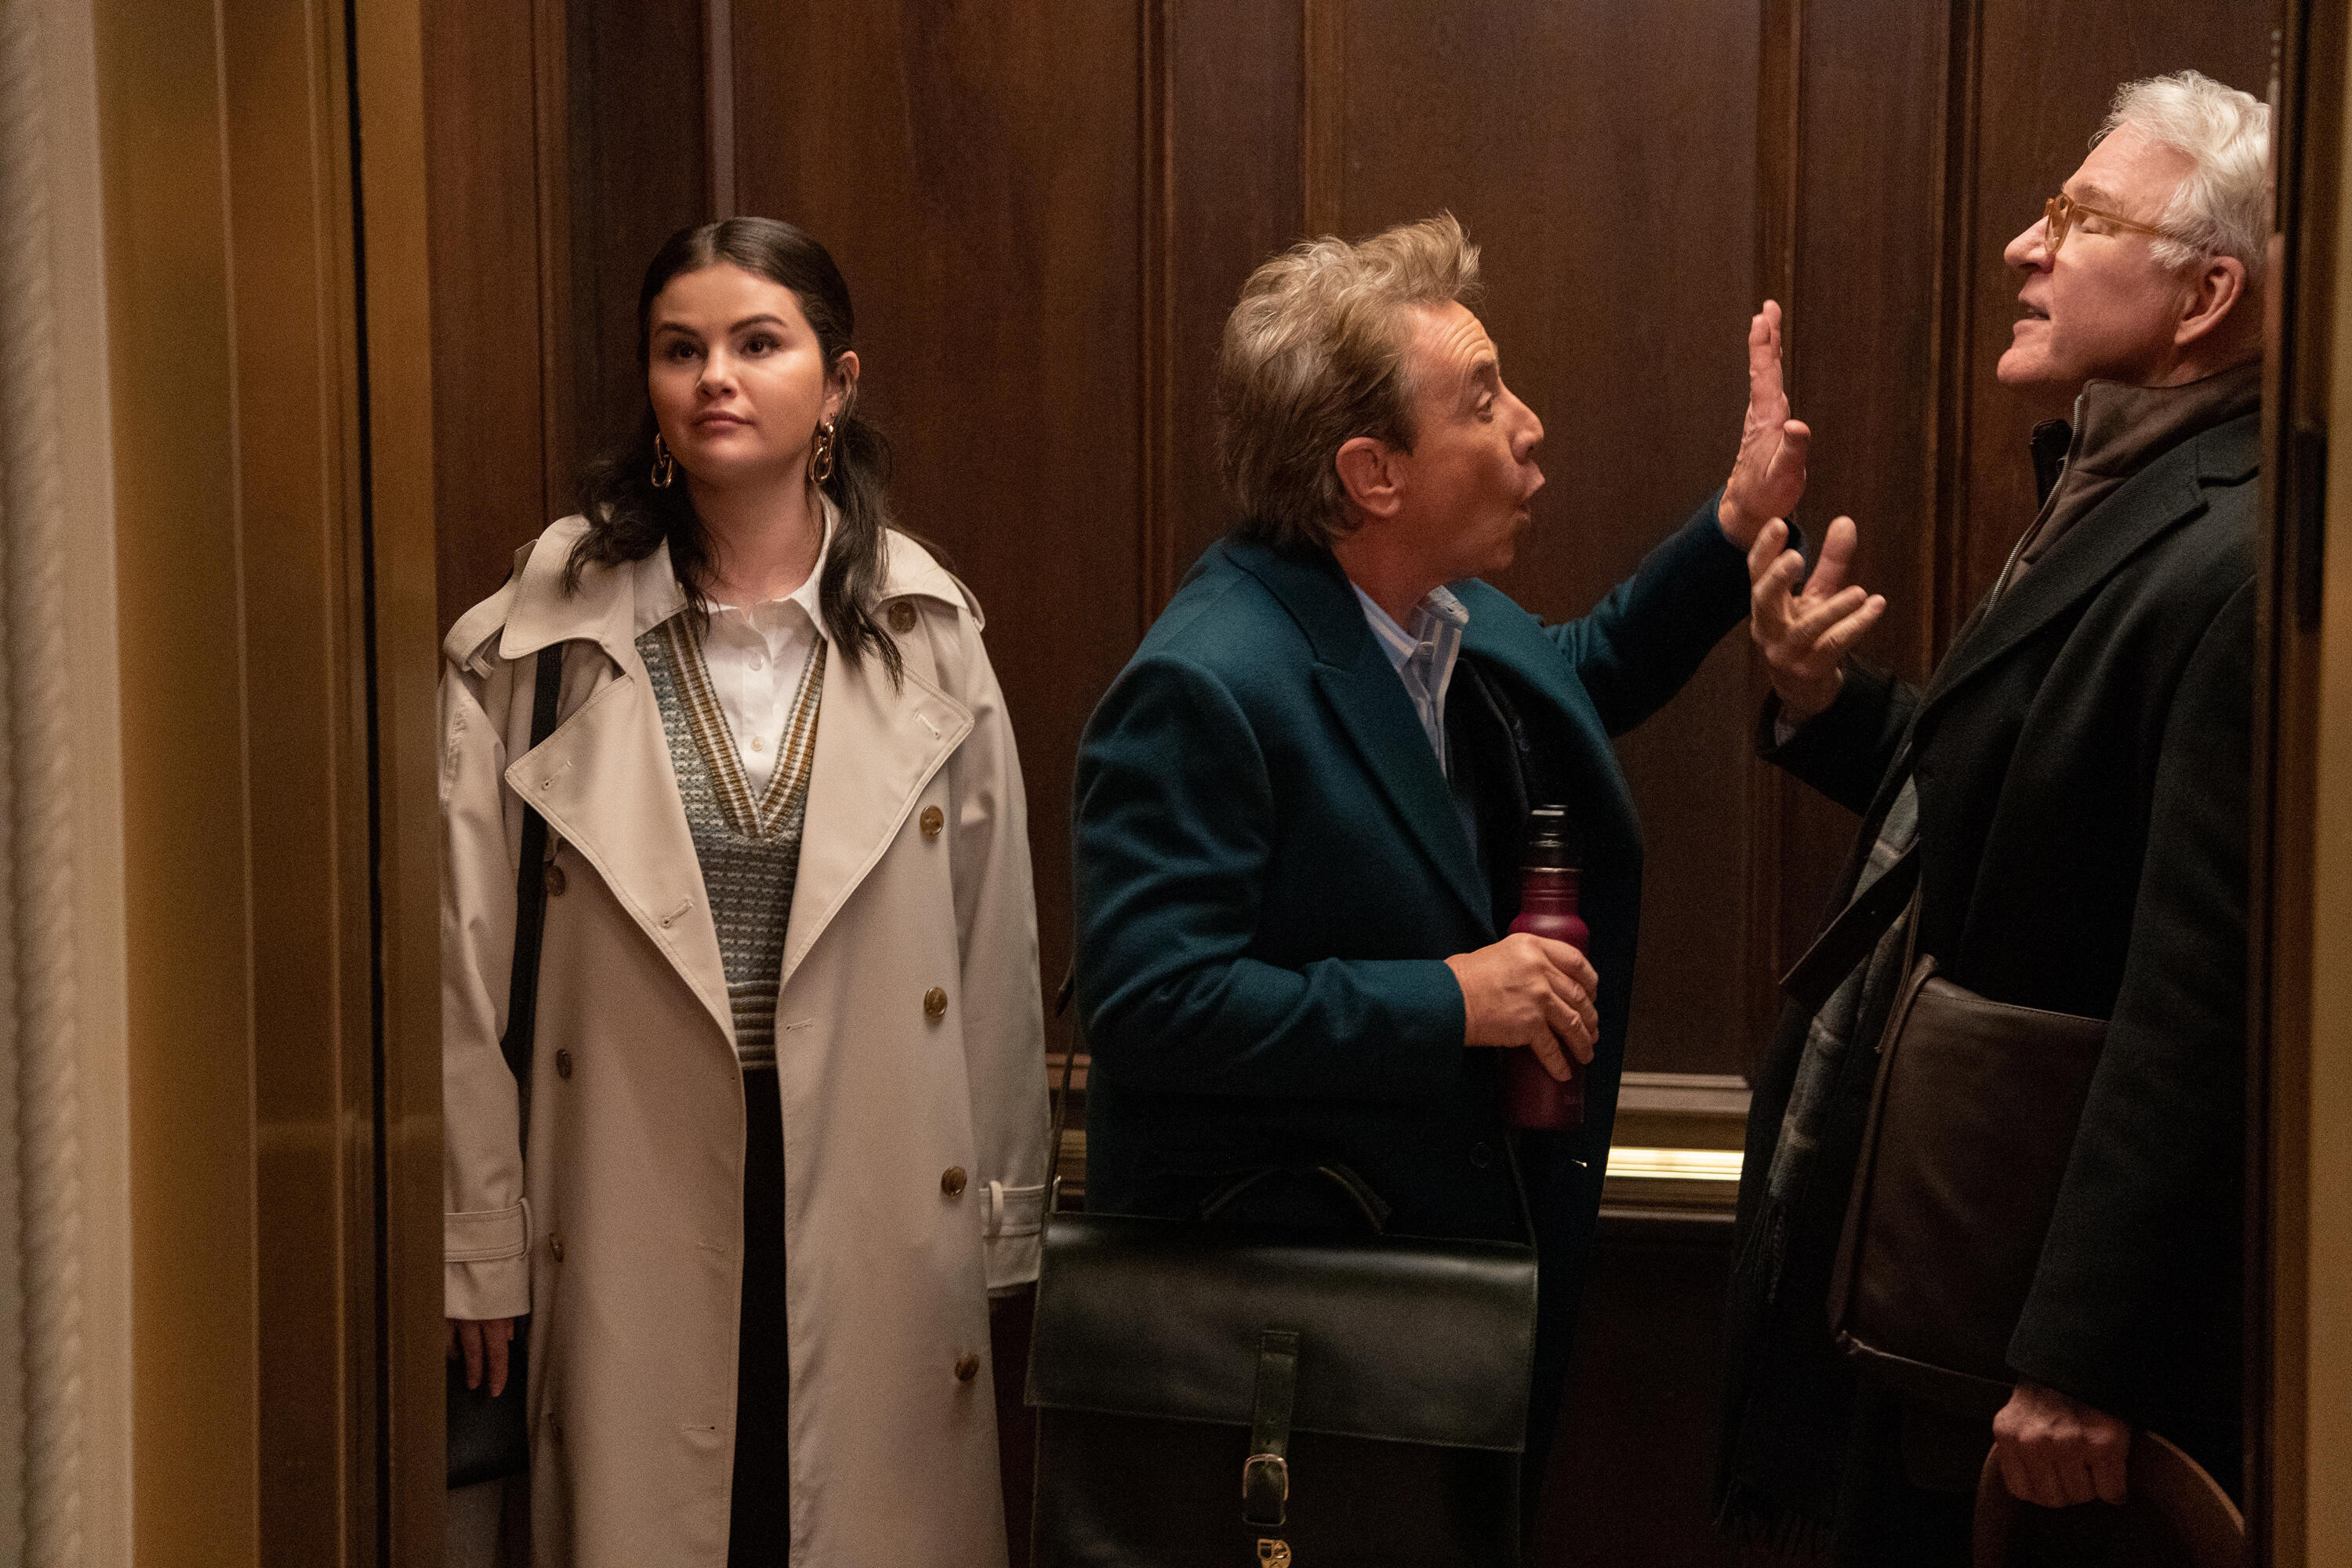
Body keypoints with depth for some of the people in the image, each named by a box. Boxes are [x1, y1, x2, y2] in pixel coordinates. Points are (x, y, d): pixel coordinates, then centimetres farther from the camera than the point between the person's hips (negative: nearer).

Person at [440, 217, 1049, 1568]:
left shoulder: (927, 631, 1)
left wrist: (1003, 1225, 7)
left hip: (877, 1203, 1)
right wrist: (482, 1243, 0)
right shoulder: (543, 632, -3)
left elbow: (996, 946, 5)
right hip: (640, 1204, -1)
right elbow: (466, 959, 0)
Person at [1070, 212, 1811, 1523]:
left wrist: (1737, 528, 12)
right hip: (1276, 1305, -8)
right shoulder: (1202, 690, -25)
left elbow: (1577, 678, 24)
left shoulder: (1450, 612, 2)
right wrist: (1449, 1003, -27)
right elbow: (1153, 1002, -30)